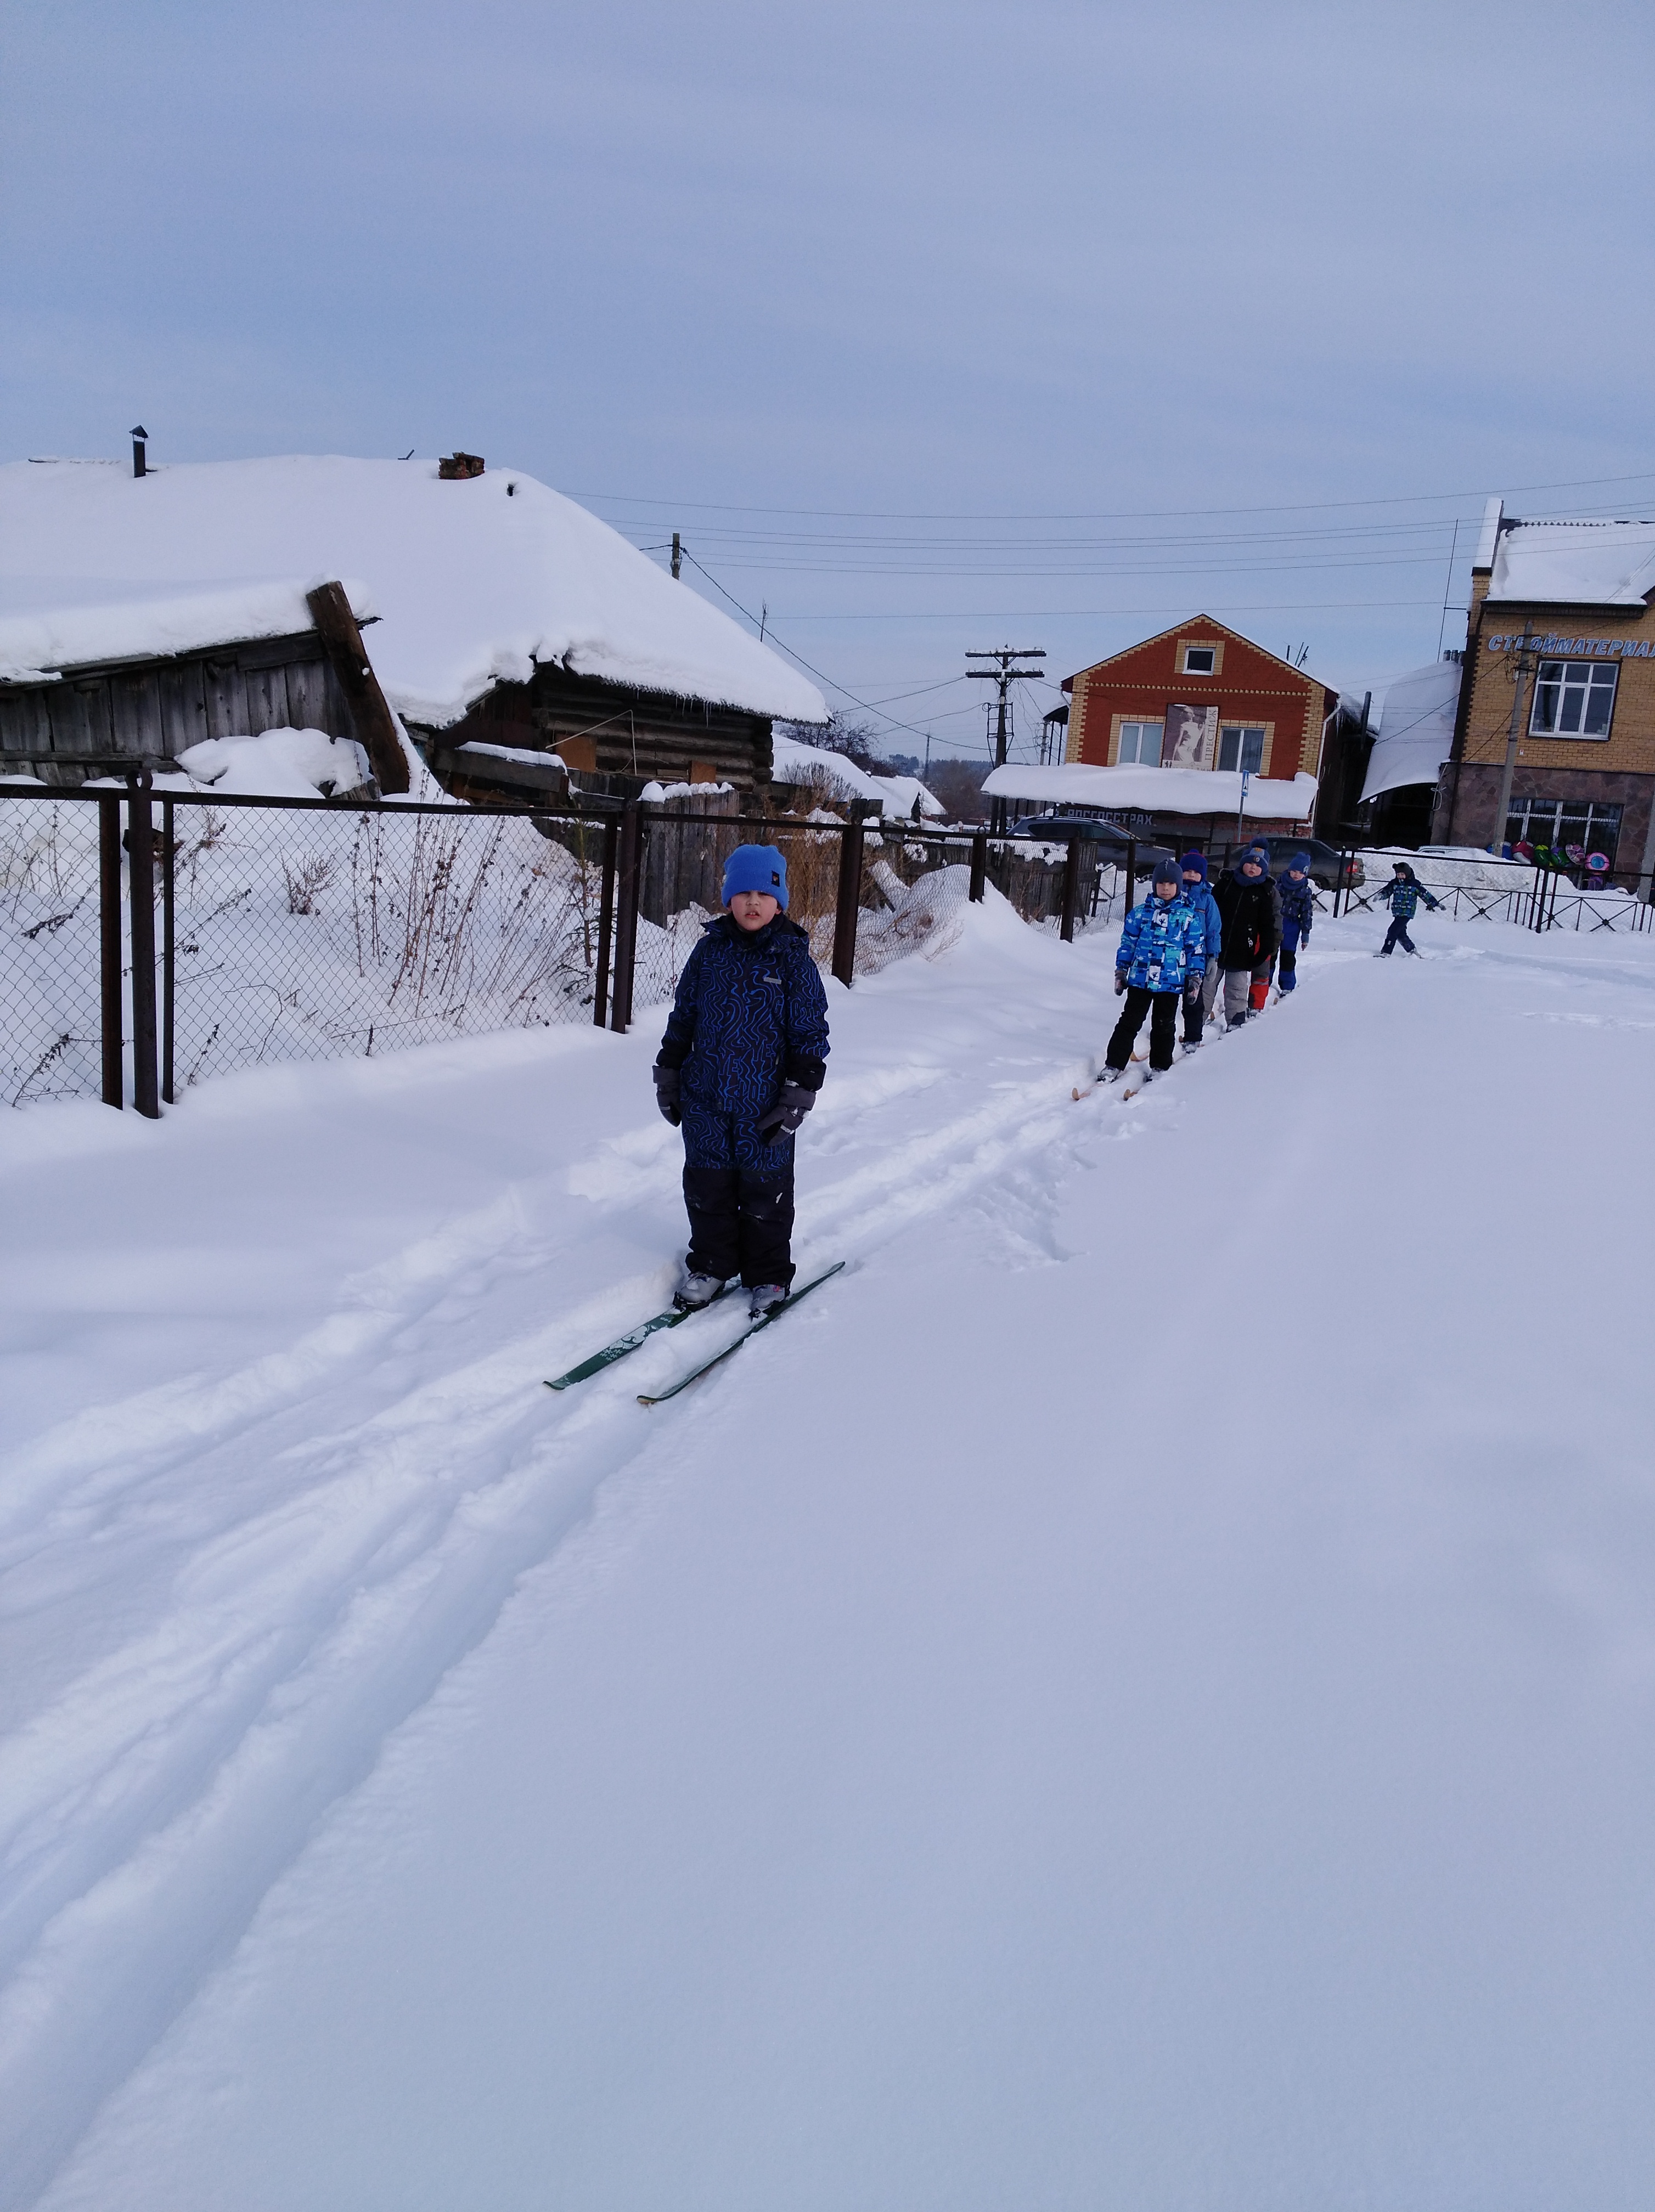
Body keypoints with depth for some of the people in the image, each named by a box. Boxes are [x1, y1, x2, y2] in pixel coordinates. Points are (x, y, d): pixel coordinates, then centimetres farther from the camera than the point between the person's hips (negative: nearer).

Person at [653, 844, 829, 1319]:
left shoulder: (793, 958, -6)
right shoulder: (710, 950, 2)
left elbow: (810, 1033, -4)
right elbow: (683, 1016, 11)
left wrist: (798, 1096, -8)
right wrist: (668, 1076, 11)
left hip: (765, 1105, -3)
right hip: (705, 1100, 3)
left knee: (765, 1194, 8)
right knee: (707, 1189, 13)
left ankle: (768, 1277, 24)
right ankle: (710, 1265, 32)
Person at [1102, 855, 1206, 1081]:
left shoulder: (1189, 916, 1)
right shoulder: (1140, 913, 3)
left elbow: (1196, 949, 4)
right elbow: (1127, 944, 9)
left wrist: (1195, 978, 1)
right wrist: (1120, 972, 7)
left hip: (1171, 982, 0)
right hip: (1140, 979, 1)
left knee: (1164, 1026, 11)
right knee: (1129, 1023, 2)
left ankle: (1159, 1068, 24)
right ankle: (1113, 1066, 6)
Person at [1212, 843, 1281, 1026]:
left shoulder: (1266, 892, 1)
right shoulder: (1227, 881, 4)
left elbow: (1268, 925, 2)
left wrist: (1266, 950, -4)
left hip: (1242, 951, -2)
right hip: (1216, 945, 2)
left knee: (1237, 989, 2)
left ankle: (1236, 1023, 10)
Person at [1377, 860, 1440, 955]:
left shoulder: (1415, 884, -4)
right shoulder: (1394, 883, 7)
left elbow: (1425, 895, 4)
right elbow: (1387, 892, 10)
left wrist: (1436, 904, 8)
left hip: (1407, 913, -6)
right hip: (1397, 913, 6)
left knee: (1393, 931, -15)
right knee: (1401, 934, 11)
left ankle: (1386, 953, -17)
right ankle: (1412, 950, 31)